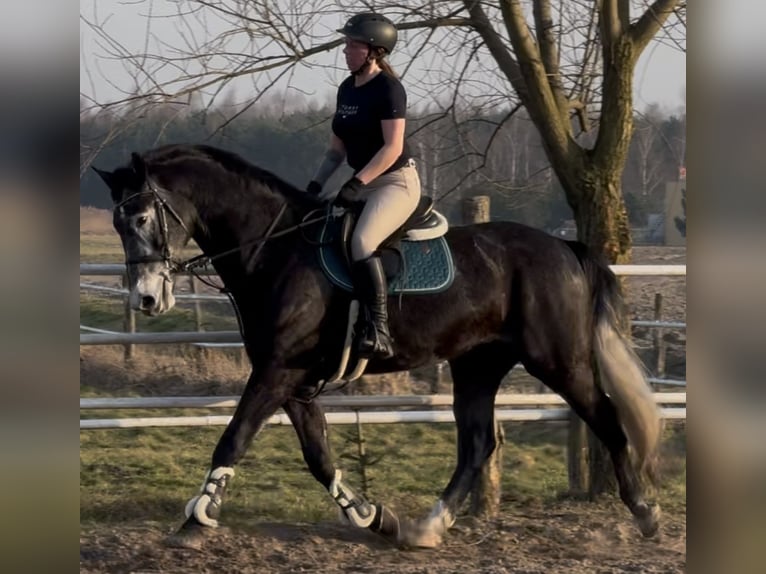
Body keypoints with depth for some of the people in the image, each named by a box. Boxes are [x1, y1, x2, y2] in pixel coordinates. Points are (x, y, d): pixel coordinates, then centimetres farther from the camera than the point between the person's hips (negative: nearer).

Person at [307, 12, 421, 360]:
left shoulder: (388, 89, -14)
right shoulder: (347, 89, 11)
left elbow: (393, 148, -21)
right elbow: (338, 146, 17)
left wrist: (357, 182, -25)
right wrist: (317, 183, 4)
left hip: (397, 182, -10)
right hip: (363, 184, 10)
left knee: (362, 242, -32)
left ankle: (379, 332, -32)